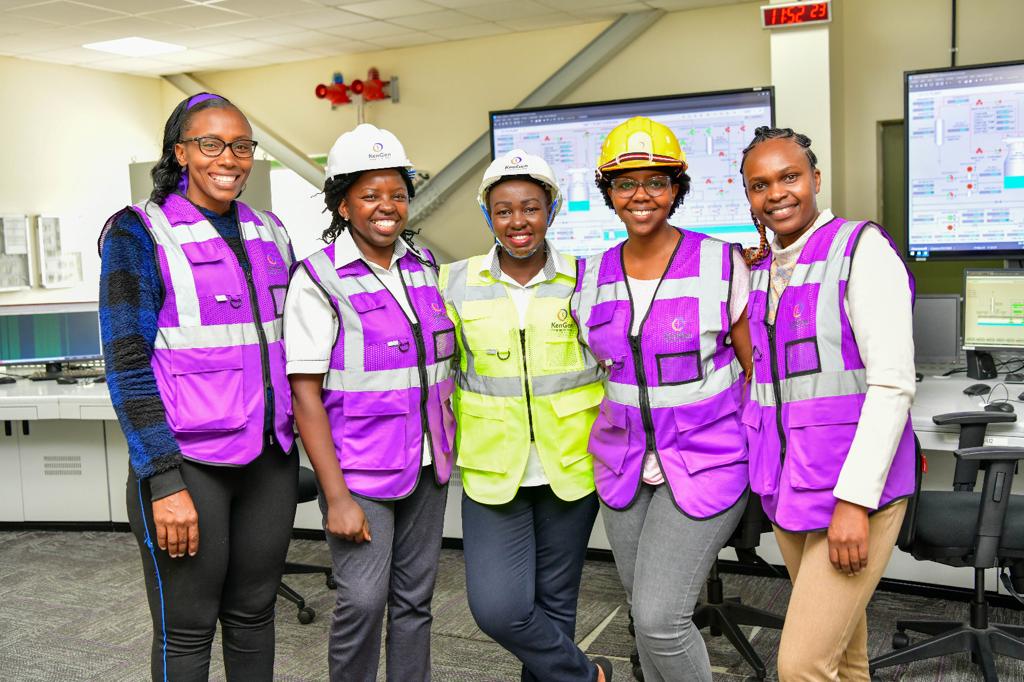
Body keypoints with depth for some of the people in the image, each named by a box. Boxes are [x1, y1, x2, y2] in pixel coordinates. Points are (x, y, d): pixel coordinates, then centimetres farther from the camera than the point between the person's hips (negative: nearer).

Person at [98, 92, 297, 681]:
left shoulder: (270, 233, 11)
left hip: (271, 457, 5)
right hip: (186, 463, -5)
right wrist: (164, 481, -15)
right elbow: (127, 363, -9)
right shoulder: (140, 233, -4)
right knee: (187, 631, 6)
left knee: (254, 615, 14)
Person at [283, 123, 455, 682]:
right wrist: (336, 496, -16)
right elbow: (305, 394, -12)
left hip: (426, 467, 5)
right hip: (360, 469, -5)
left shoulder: (424, 268, 7)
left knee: (415, 598, 12)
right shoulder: (319, 280, -9)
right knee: (363, 600, -6)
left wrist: (446, 450, 13)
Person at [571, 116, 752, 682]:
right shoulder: (593, 277, 2)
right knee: (647, 614, 15)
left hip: (704, 464, -4)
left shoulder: (721, 264, -10)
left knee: (659, 618, -11)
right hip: (625, 465, 5)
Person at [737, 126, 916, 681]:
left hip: (856, 487, -7)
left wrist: (855, 500, -21)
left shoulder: (861, 249, -11)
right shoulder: (759, 267, 10)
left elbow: (893, 384, -17)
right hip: (789, 484, 7)